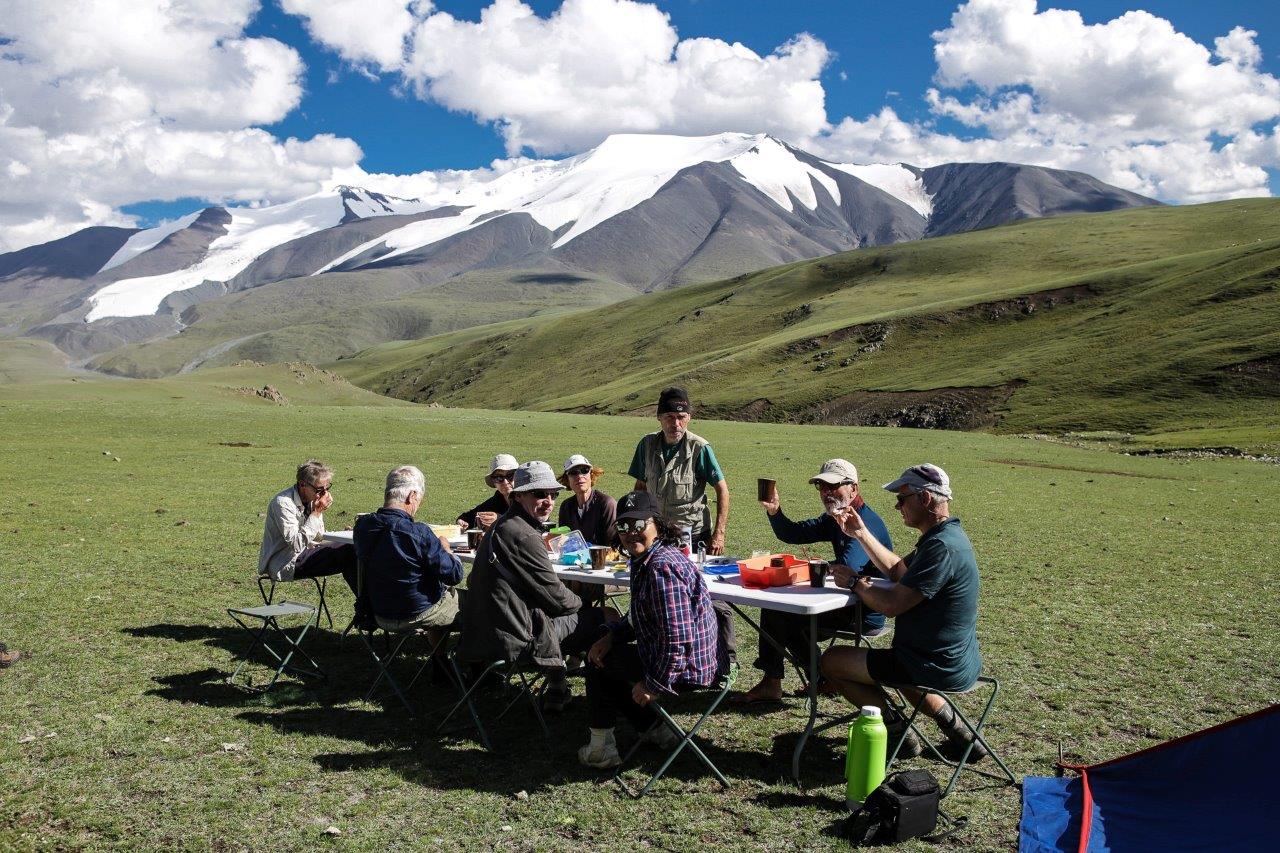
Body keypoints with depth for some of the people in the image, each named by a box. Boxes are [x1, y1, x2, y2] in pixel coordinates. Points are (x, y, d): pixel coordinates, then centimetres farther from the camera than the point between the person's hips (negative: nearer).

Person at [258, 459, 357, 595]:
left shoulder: (312, 499, 3)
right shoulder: (283, 503, -21)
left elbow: (318, 539, 9)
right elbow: (297, 544, -27)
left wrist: (318, 512, -7)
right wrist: (316, 513, -24)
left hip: (301, 554, 8)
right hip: (283, 566, -8)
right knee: (347, 552, -20)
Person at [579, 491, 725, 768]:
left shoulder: (661, 568, -25)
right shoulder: (646, 560, 8)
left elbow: (678, 639, -29)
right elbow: (640, 617, 21)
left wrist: (653, 684, -21)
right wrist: (611, 636, 6)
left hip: (685, 669, -10)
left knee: (598, 663, 6)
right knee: (601, 654, 26)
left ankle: (601, 749, 16)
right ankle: (653, 729, 27)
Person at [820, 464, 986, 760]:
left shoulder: (941, 547, -26)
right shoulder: (948, 534, 8)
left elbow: (891, 604, -26)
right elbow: (898, 570, 19)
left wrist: (854, 582, -9)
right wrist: (862, 534, 13)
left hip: (937, 667, -10)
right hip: (957, 661, 10)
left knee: (832, 661, -2)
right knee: (893, 660, 39)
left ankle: (897, 731, 4)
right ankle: (954, 728, 24)